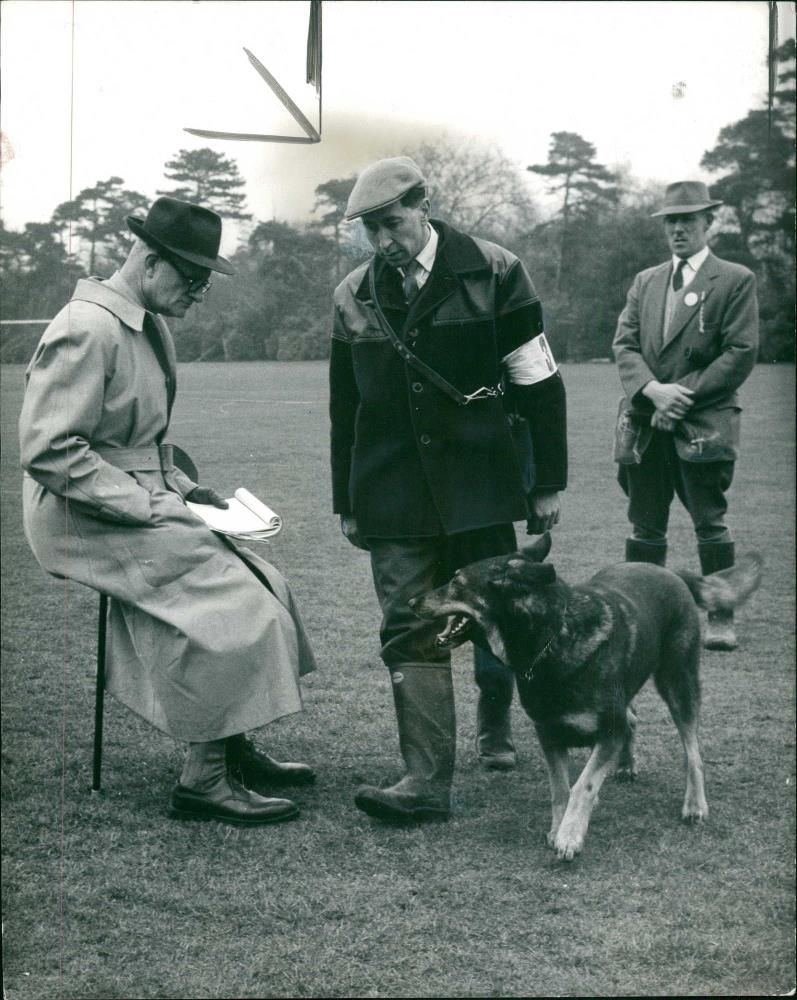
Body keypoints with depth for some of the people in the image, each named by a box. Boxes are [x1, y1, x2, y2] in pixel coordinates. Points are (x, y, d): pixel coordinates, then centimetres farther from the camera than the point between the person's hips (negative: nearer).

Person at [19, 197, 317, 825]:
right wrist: (150, 505, -22)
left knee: (261, 583, 1)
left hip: (140, 506, 10)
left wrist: (179, 486, 8)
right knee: (234, 603, -17)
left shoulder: (151, 325, 13)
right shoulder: (88, 329, -19)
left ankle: (235, 750, 11)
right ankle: (204, 780, -8)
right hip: (86, 521, -10)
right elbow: (49, 451, -23)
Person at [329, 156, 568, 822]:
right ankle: (428, 783, -5)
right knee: (410, 632, -5)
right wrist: (348, 504, 13)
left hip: (479, 485, -2)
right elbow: (344, 409, 13)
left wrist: (548, 483, -2)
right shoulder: (353, 298, 7)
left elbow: (540, 385, -1)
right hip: (393, 494, 2)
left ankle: (494, 724, 36)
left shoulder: (494, 274, -3)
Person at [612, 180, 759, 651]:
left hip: (703, 424, -4)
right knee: (645, 526, 7)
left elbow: (742, 353, -6)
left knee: (711, 523, 0)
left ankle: (722, 619, 9)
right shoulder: (645, 282, 17)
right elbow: (625, 344, 8)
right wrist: (654, 390, -12)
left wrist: (685, 396, -12)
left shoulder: (736, 280, 2)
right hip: (645, 424, 4)